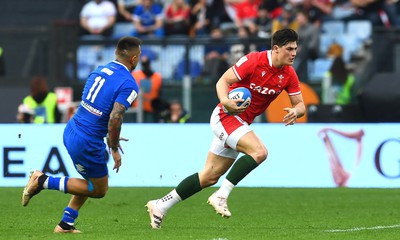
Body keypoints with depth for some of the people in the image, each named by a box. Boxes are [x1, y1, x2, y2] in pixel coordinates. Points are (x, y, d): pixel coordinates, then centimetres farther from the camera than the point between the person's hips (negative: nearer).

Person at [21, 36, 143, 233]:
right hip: (87, 143, -8)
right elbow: (114, 119, -25)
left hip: (70, 131, 8)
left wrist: (107, 137, 25)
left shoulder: (99, 70, 8)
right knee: (99, 190, 12)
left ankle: (66, 224, 24)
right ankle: (43, 181, 3)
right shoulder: (129, 85, -16)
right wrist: (114, 149, -10)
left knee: (92, 181, 26)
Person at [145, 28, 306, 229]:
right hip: (225, 116, -7)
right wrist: (226, 101, -36)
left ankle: (161, 205, 18)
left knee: (209, 177, 9)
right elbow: (223, 81, -16)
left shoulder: (289, 74, 0)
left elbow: (300, 104, 5)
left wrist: (295, 111, -20)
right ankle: (221, 195, -22)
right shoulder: (254, 60, -18)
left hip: (241, 123, 7)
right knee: (259, 151, -28)